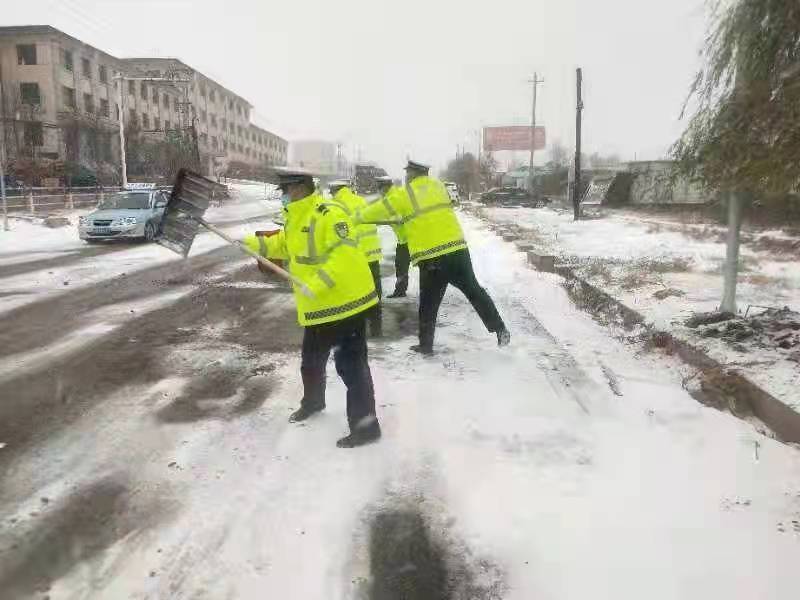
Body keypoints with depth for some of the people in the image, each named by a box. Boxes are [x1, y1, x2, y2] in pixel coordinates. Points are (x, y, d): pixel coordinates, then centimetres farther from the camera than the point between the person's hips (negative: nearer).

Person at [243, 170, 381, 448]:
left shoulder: (328, 214, -22)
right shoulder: (297, 217, 11)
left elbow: (344, 253, -31)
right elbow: (285, 244, 28)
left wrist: (318, 284, -35)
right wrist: (257, 243, 17)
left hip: (344, 302, -10)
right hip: (318, 306, 10)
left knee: (350, 365, -5)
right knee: (311, 360, 25)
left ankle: (365, 425, 6)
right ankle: (313, 401, 49)